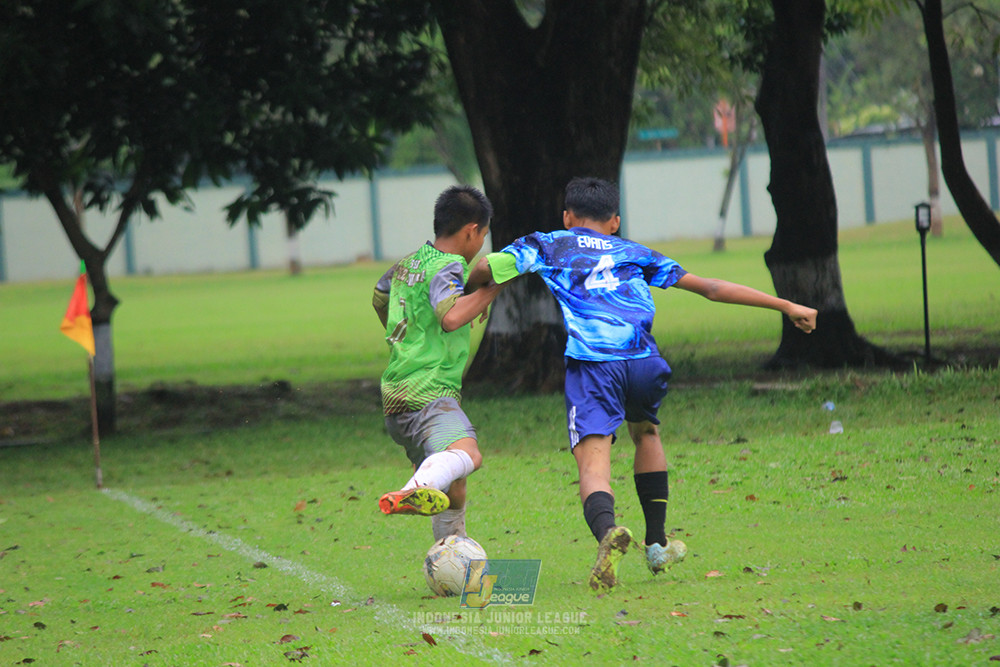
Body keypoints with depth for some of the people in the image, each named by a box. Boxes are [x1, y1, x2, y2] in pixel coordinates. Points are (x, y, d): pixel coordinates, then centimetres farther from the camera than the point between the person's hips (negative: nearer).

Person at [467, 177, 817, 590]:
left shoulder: (547, 246, 25)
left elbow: (485, 270, 11)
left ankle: (607, 530, -44)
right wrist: (784, 306, 33)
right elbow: (711, 288, 29)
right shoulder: (636, 254, 30)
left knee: (593, 463, -11)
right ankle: (657, 545, 33)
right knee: (645, 432, 32)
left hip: (590, 362, -3)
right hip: (644, 361, 3)